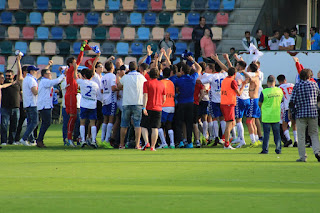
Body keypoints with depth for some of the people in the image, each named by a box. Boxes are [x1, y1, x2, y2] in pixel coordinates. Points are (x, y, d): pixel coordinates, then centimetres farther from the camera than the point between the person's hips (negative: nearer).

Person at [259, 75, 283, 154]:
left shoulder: (264, 92, -13)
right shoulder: (280, 91, -2)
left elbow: (259, 103, -3)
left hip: (266, 116, -3)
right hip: (276, 116, 3)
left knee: (266, 133, 4)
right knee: (277, 133, 10)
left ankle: (265, 149, 3)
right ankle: (278, 149, 9)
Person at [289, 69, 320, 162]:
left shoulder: (296, 86, -3)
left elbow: (292, 101, -5)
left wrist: (290, 111, 9)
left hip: (300, 113, -1)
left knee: (301, 136, 4)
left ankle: (302, 157, 2)